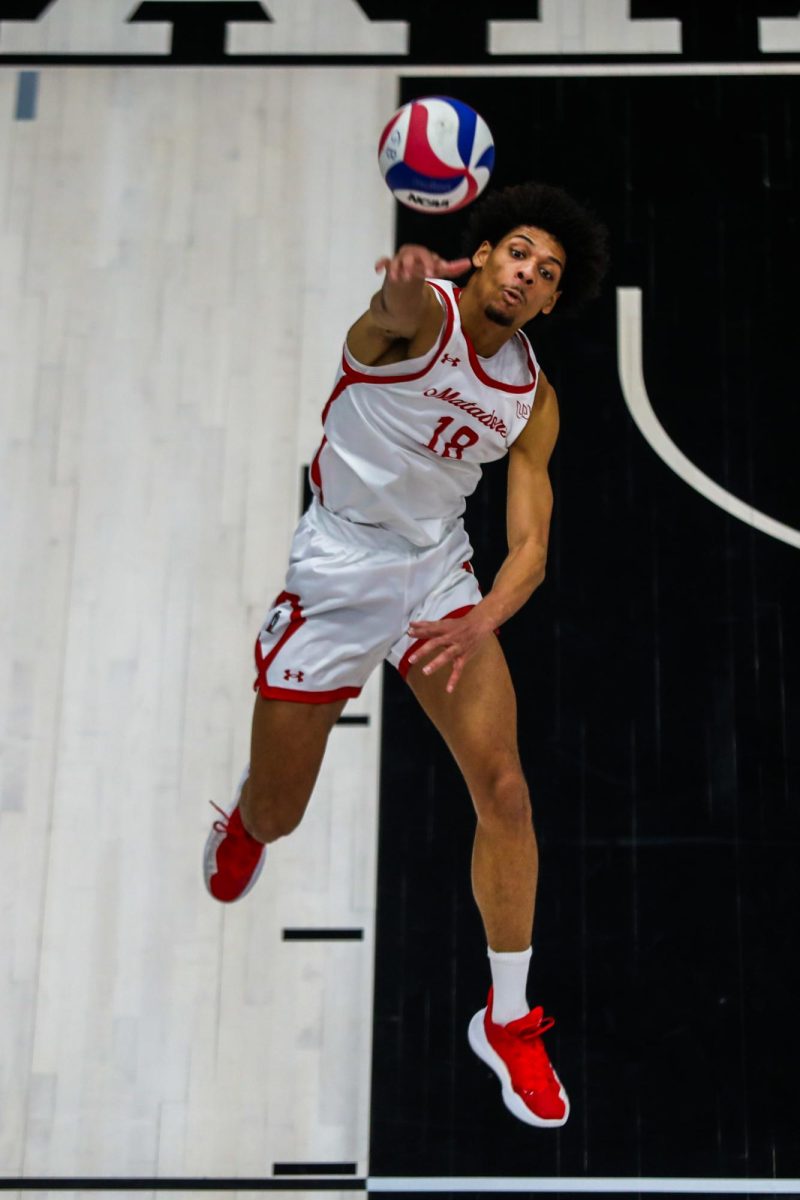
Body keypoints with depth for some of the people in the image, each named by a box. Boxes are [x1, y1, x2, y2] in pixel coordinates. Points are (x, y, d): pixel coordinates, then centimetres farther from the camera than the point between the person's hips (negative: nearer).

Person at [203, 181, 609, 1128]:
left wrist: (481, 623, -24)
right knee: (277, 818, 6)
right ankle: (245, 816, 49)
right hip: (340, 565, -4)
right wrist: (404, 285, -69)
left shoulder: (534, 398, 1)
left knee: (502, 787, -9)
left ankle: (508, 1021, 8)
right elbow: (393, 316, -42)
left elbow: (530, 544, -2)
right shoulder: (424, 312, -15)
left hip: (440, 570, 4)